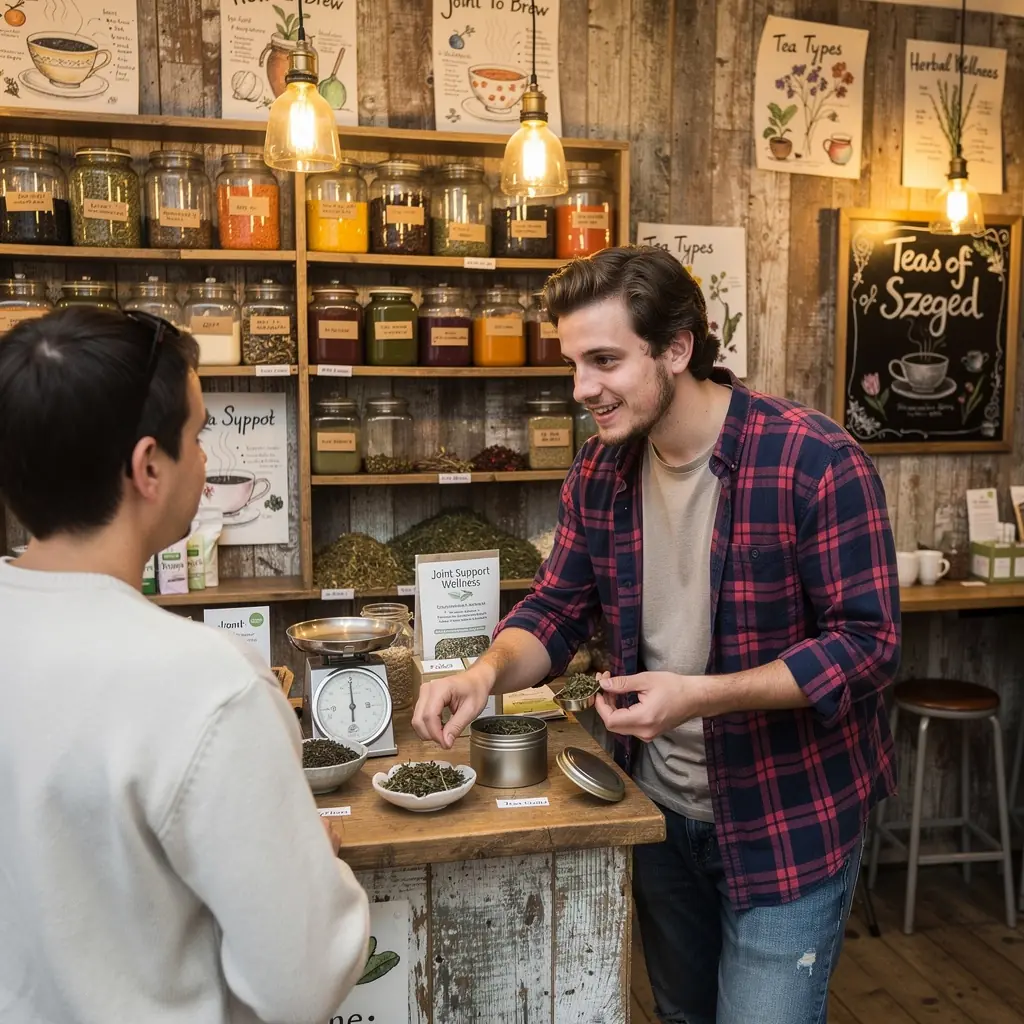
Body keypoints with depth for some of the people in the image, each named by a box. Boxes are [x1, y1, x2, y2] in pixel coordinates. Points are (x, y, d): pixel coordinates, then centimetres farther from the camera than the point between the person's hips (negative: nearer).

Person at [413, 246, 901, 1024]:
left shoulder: (816, 461, -23)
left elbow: (868, 644, -21)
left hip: (789, 818, -5)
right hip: (659, 808, 6)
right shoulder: (600, 472, -4)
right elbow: (558, 607, 2)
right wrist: (490, 671, -19)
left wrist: (701, 696, -31)